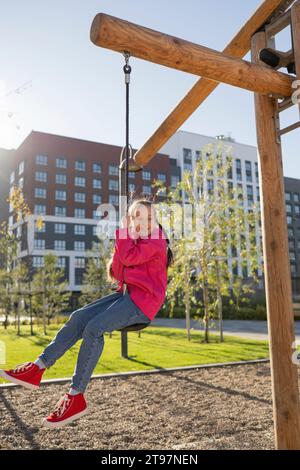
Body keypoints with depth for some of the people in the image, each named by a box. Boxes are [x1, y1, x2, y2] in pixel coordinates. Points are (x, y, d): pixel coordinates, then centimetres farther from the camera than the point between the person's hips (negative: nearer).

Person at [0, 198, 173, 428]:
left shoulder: (156, 241, -4)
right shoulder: (135, 242, 22)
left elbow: (129, 257, -20)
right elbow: (117, 274, 14)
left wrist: (123, 231, -7)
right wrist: (121, 244, 2)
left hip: (143, 299, -8)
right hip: (127, 294, 8)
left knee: (94, 328, -25)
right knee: (79, 317, -8)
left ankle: (76, 397, -20)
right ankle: (37, 369, -9)